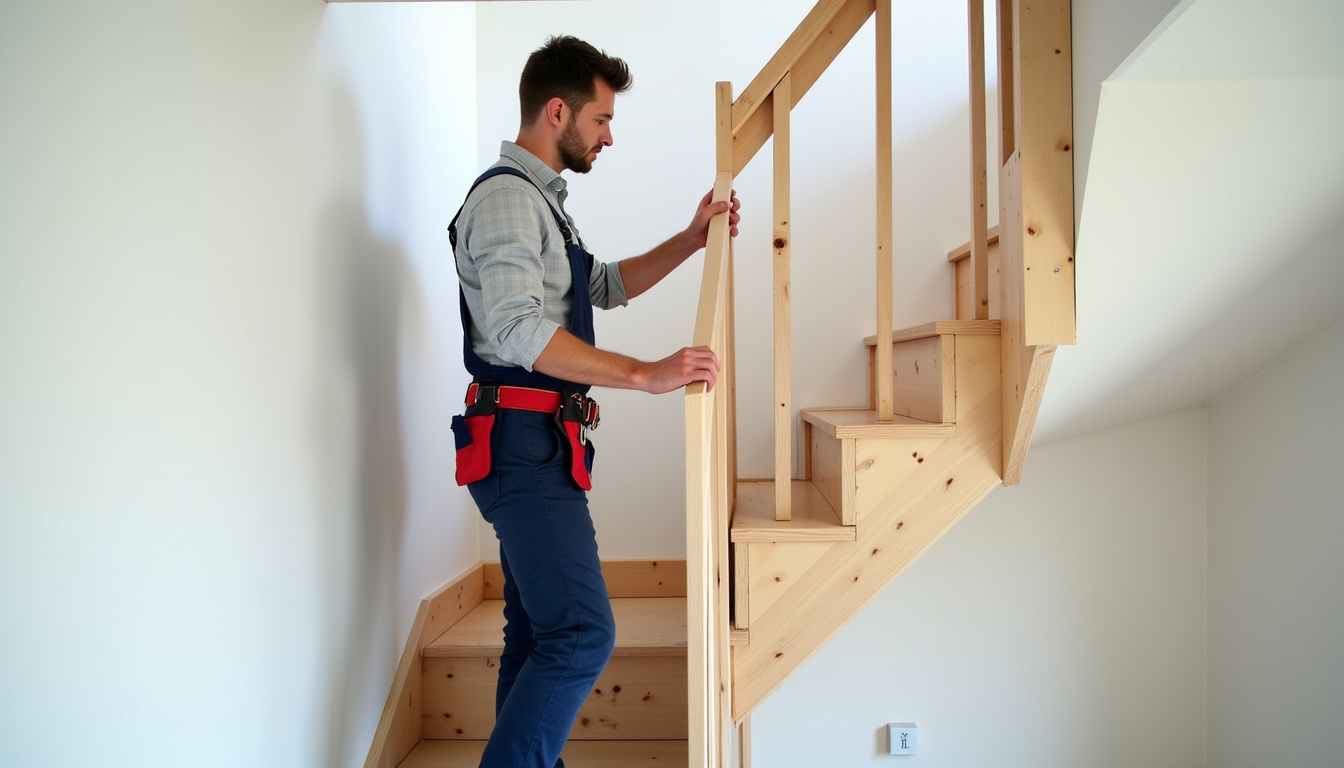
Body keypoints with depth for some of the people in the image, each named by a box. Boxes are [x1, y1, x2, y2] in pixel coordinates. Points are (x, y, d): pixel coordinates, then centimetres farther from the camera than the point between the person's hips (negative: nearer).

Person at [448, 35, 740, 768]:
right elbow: (517, 329, -25)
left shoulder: (540, 199, 20)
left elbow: (608, 287, 28)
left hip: (539, 446, 10)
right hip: (523, 442, -10)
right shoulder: (506, 196, -12)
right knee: (582, 632, -13)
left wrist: (690, 240, 20)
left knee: (538, 630, 15)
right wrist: (645, 374, -28)